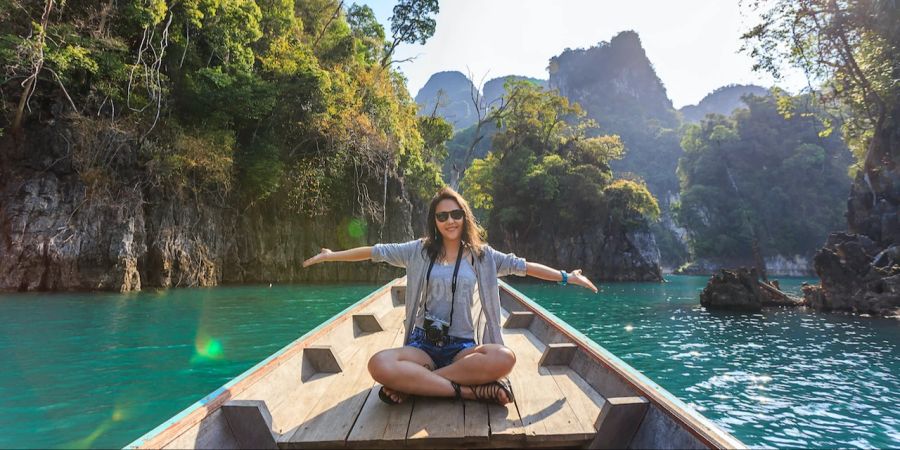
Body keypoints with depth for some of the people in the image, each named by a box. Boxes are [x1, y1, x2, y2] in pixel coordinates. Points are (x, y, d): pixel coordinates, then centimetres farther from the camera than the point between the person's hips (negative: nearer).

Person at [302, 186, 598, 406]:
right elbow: (376, 252, 9)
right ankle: (470, 391, -24)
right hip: (423, 344, 0)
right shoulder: (420, 250, 6)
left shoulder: (481, 254, 6)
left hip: (463, 347, 1)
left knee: (504, 358, -33)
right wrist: (331, 255, 11)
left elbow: (522, 266, 6)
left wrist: (566, 277, 4)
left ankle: (411, 384, -21)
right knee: (379, 365, -32)